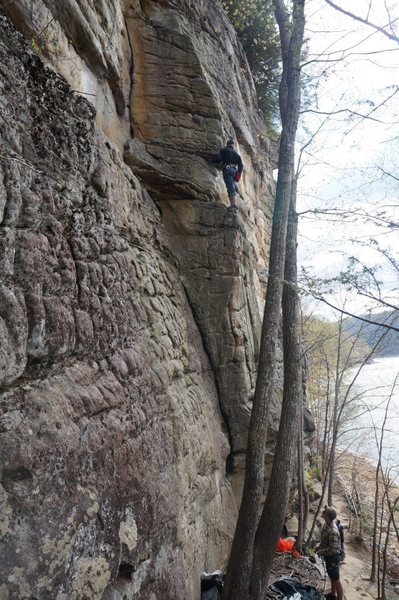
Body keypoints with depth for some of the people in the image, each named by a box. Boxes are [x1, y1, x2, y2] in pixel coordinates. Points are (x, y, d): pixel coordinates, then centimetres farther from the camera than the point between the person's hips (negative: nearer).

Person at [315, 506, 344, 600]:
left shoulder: (333, 531, -35)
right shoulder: (326, 524, -6)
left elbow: (333, 549, -30)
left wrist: (321, 552, -19)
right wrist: (319, 546, 8)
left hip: (332, 557, -9)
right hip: (328, 556, 9)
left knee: (336, 579, 7)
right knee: (331, 576, 26)